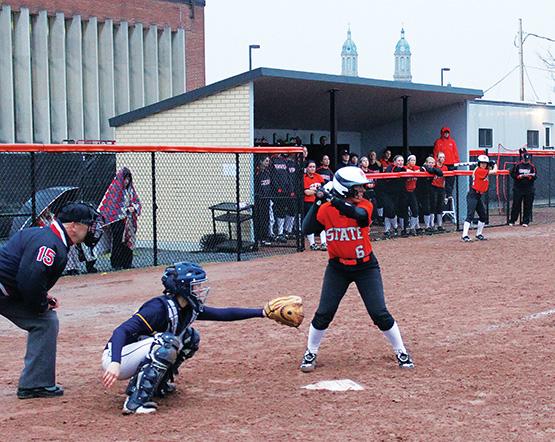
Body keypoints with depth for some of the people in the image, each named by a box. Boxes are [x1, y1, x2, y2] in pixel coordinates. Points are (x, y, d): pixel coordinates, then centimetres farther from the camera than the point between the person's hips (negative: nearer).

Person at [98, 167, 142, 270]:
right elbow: (107, 204, -7)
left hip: (129, 221, 6)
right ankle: (116, 264, 1)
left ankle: (127, 263, 13)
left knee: (128, 241, 6)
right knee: (118, 242, -4)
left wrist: (134, 208, -8)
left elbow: (137, 202, 12)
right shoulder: (114, 189, -5)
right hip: (117, 220, -5)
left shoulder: (130, 189, 12)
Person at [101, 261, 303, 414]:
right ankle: (136, 401, -29)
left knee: (190, 338, 8)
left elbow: (224, 314, 9)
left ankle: (157, 383, 13)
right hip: (117, 358, -9)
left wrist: (263, 312, 7)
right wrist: (115, 363, -49)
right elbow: (121, 331, -34)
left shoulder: (189, 308, 0)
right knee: (167, 341, -31)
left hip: (138, 354, 9)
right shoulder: (160, 307, -26)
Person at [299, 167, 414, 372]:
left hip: (366, 267, -1)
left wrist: (333, 199, -38)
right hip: (337, 268, 1)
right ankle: (310, 353, 18)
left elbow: (359, 214, -35)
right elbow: (307, 229, -16)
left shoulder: (365, 206, -12)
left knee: (380, 313, -3)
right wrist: (318, 202, -18)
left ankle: (401, 353, 13)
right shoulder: (326, 210, -8)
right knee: (324, 313, -1)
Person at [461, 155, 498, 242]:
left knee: (483, 216, 13)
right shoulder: (479, 170, -15)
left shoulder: (484, 170, 12)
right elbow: (494, 171, -12)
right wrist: (495, 165, 7)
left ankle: (479, 234, 23)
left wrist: (491, 165, 10)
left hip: (478, 196, 10)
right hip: (472, 196, -10)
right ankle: (465, 235, -24)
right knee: (470, 215, -18)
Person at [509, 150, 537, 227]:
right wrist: (520, 176, -14)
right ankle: (512, 221, 9)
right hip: (518, 188, -1)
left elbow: (535, 177, 0)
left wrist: (528, 176, -18)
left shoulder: (532, 166, 5)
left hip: (529, 190, 1)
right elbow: (512, 174, 0)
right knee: (516, 205, 2)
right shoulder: (517, 165, 2)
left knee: (528, 206, 1)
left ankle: (525, 221, 8)